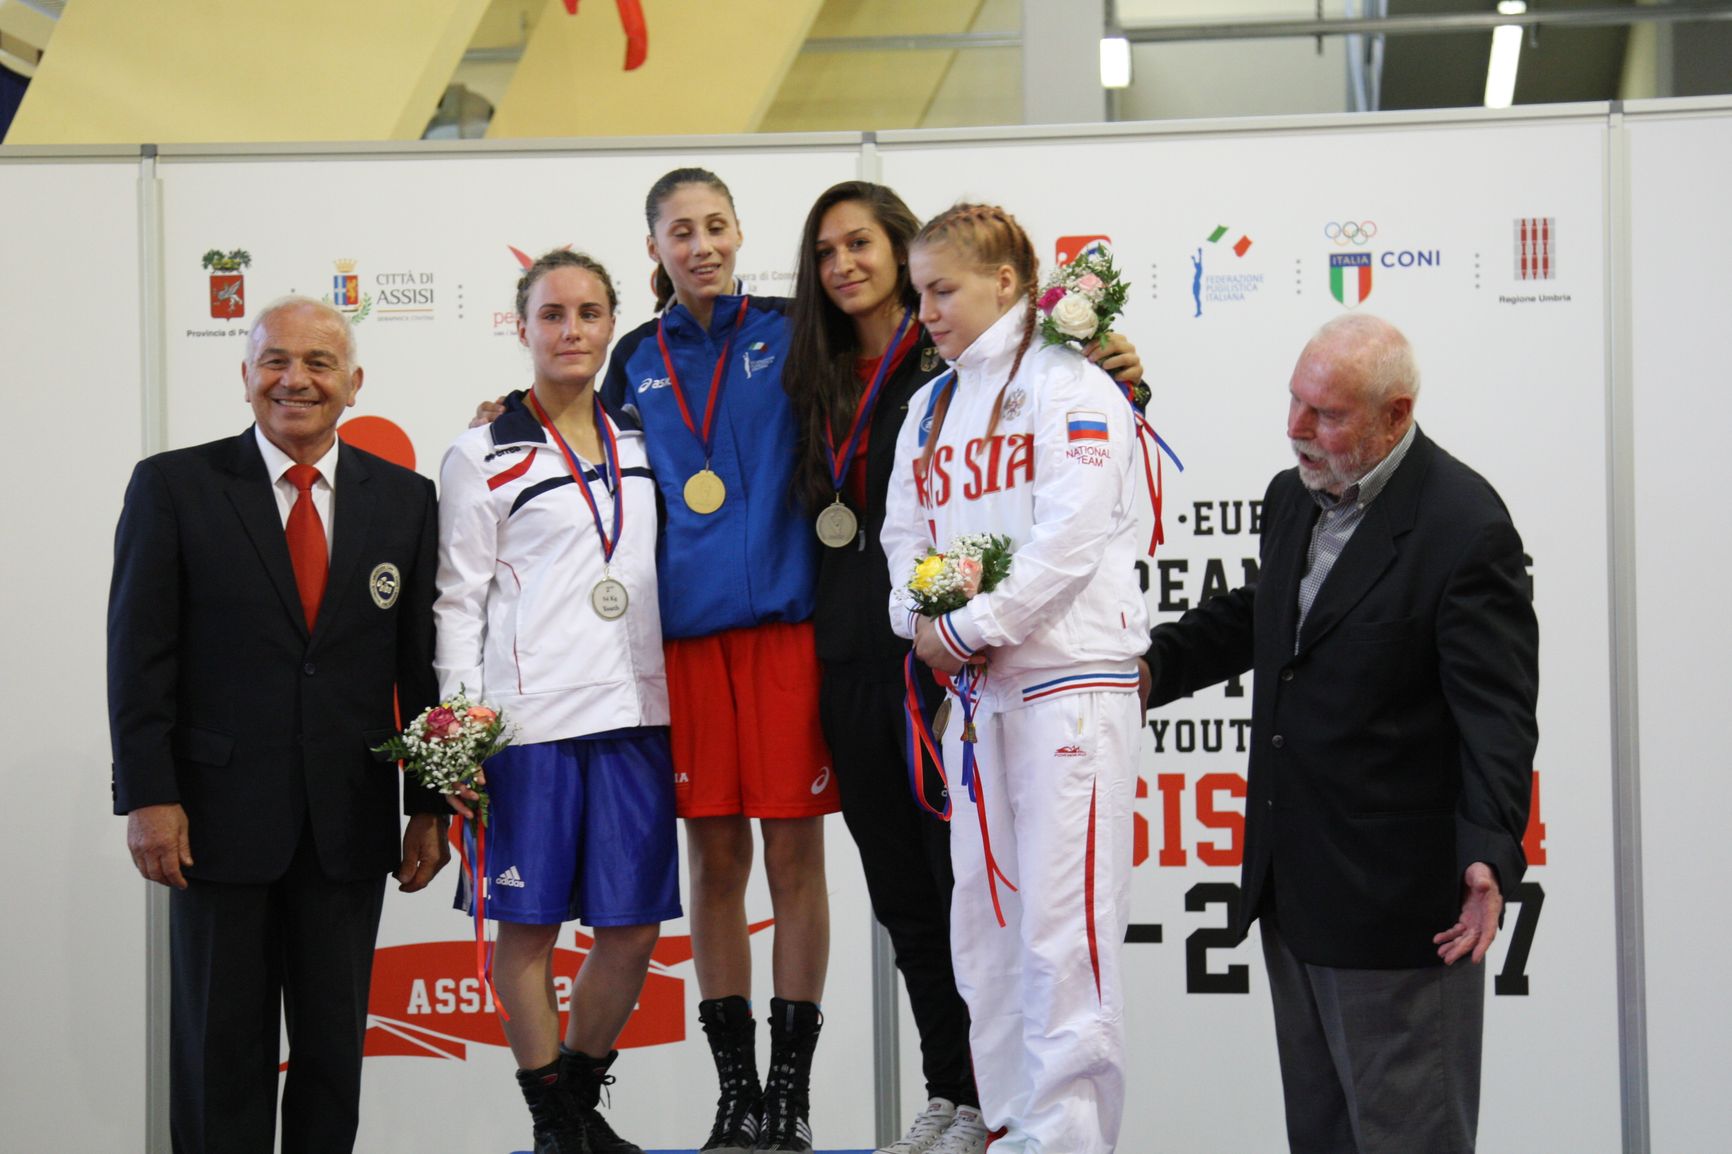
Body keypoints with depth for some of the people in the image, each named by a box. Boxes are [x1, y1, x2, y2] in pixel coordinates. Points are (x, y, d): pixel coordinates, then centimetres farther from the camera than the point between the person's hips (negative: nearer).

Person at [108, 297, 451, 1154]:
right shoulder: (172, 487, 0)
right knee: (220, 1046, 4)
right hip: (220, 816, -2)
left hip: (351, 821, 2)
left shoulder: (404, 499, 7)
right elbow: (138, 655, -3)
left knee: (336, 1043, 8)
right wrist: (147, 797, -10)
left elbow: (423, 660, 7)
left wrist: (430, 807, 4)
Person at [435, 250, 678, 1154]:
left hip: (635, 713, 4)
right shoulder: (484, 458, 1)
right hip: (528, 716, -4)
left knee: (634, 928, 4)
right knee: (528, 922, 1)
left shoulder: (640, 446, 15)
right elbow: (458, 599, -1)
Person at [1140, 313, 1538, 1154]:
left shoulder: (1465, 528, -18)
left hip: (1393, 894, -9)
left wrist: (1489, 855, -31)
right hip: (1294, 883, 9)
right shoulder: (1293, 498, 8)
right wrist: (1152, 665, 16)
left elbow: (1497, 715, -21)